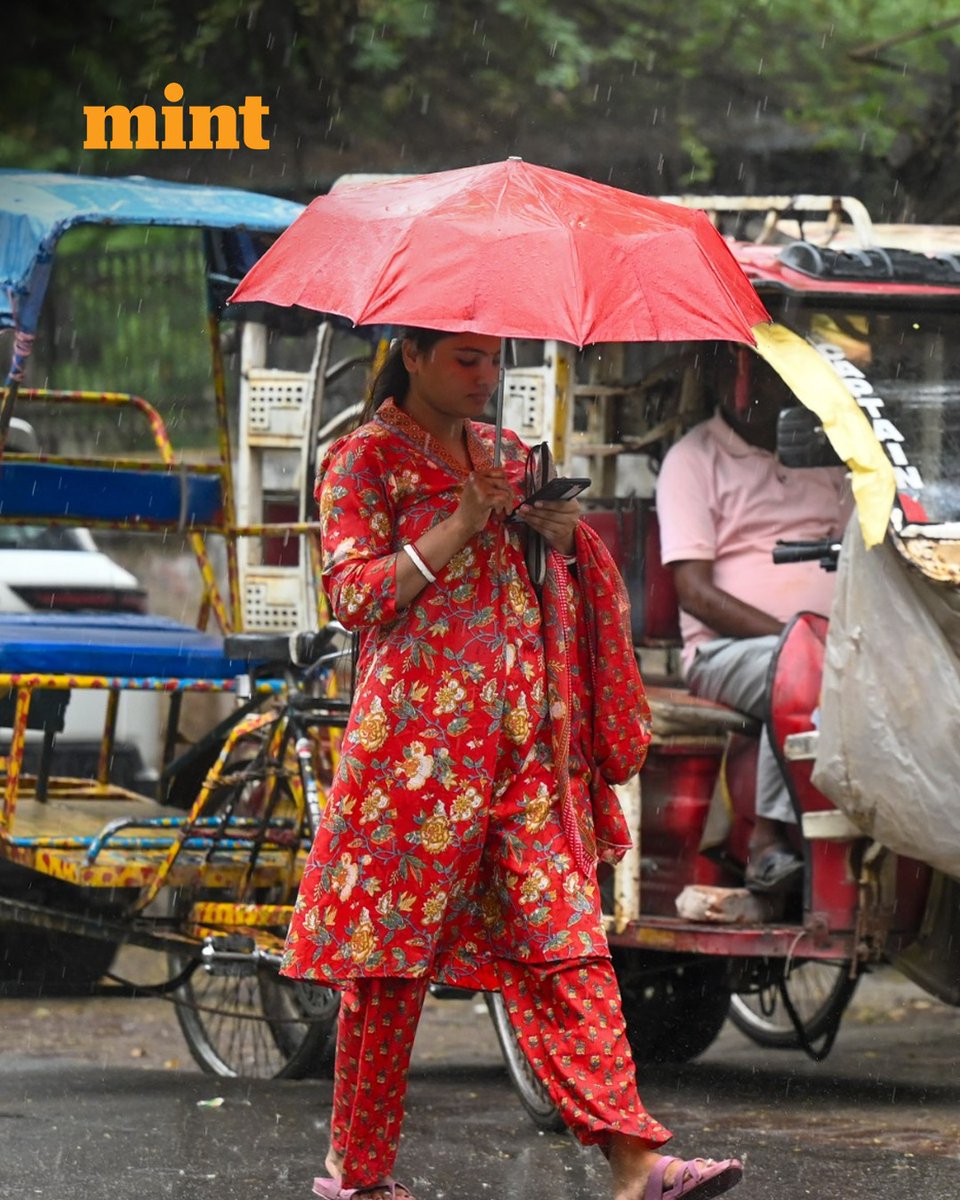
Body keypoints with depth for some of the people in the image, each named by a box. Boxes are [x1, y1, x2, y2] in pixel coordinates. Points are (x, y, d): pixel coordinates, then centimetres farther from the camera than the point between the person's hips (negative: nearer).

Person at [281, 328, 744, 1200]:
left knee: (565, 937, -3)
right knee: (392, 956, -1)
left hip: (531, 737, 5)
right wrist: (461, 526, -13)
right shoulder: (364, 460, 0)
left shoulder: (504, 453, 19)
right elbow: (355, 594, -9)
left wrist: (561, 533, 4)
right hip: (419, 732, -5)